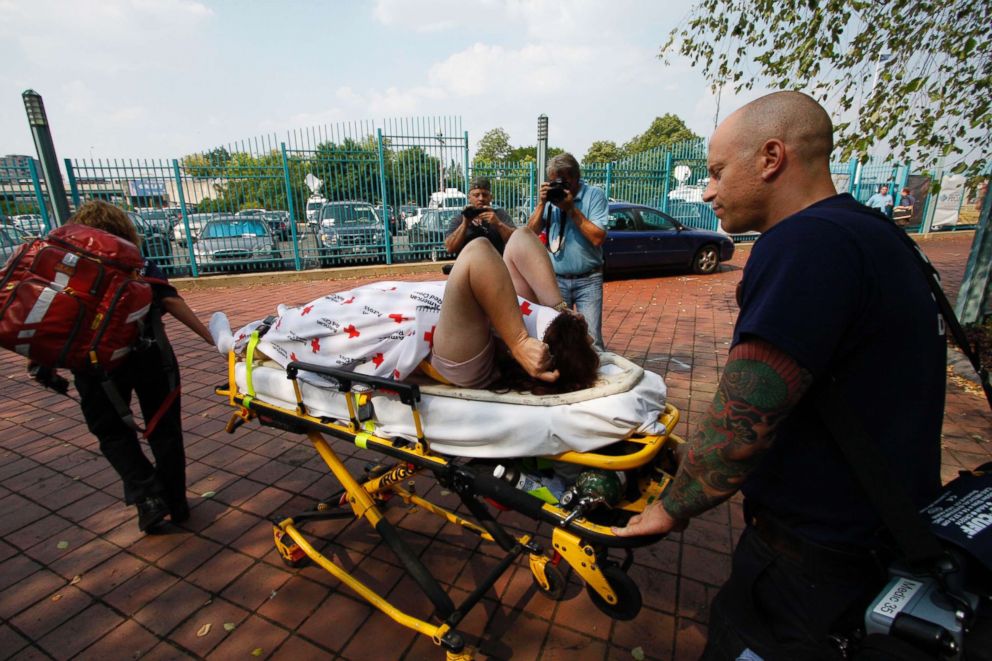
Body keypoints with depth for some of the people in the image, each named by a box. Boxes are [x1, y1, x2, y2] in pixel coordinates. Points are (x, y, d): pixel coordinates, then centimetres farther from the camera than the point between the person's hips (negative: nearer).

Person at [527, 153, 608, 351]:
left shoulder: (594, 195, -5)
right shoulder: (550, 195, 6)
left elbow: (598, 238, -15)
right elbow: (531, 233, 2)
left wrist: (572, 209, -16)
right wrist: (541, 204, -10)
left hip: (587, 280, -3)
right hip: (555, 279, 3)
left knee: (591, 338, -4)